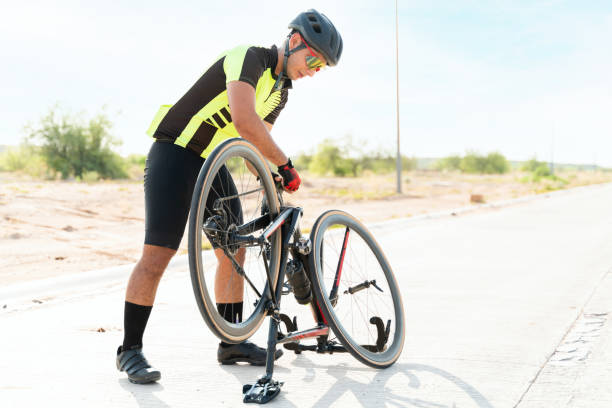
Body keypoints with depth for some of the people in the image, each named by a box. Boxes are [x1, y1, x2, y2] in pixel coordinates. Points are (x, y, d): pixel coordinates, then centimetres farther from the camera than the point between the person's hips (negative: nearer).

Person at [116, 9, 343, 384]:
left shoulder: (281, 91, 11)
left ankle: (233, 343, 19)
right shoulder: (249, 57, -18)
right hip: (175, 154, -9)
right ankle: (130, 350, -3)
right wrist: (285, 164, -22)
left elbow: (258, 141, 19)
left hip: (213, 165, 9)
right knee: (158, 254, -12)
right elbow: (244, 121, -33)